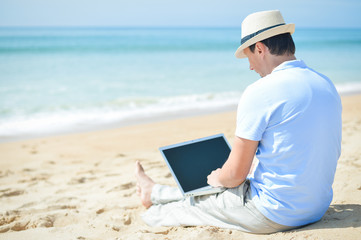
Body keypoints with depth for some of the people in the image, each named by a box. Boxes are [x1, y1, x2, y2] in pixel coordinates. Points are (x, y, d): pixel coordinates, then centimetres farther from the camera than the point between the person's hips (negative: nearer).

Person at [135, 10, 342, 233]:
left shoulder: (259, 93, -19)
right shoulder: (328, 85, 5)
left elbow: (235, 175, -16)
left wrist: (217, 178, 9)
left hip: (273, 215, -8)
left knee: (195, 203, 19)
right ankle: (154, 193, 47)